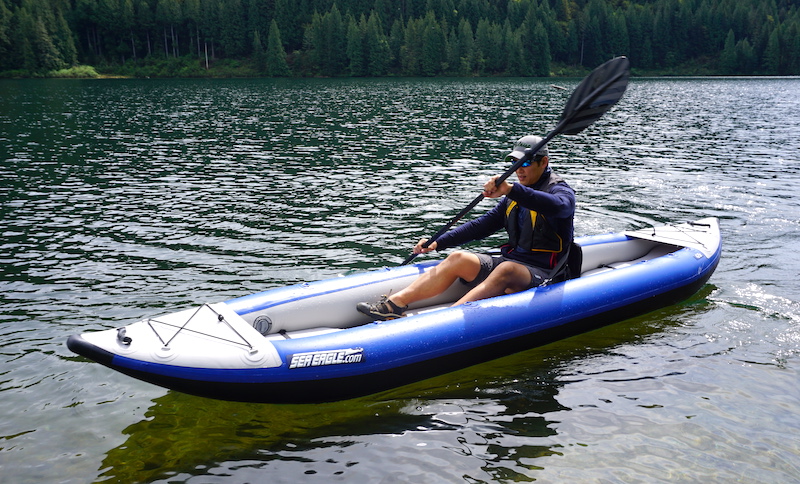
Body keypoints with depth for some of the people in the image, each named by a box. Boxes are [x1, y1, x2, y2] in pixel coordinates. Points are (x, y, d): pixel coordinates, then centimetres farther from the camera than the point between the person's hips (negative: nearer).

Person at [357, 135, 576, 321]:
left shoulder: (561, 191, -4)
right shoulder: (515, 196, 19)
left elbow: (558, 206, -31)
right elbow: (482, 224, 18)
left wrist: (511, 190, -44)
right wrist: (438, 243, 8)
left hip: (542, 275, -7)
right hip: (509, 261, 7)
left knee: (507, 269, -37)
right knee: (458, 258, -14)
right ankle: (395, 303, -28)